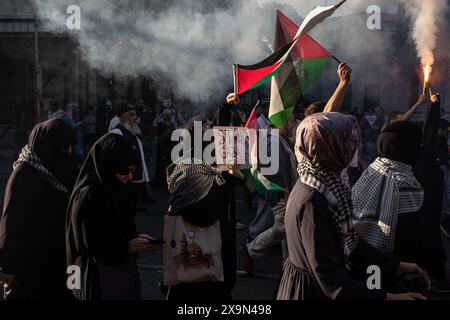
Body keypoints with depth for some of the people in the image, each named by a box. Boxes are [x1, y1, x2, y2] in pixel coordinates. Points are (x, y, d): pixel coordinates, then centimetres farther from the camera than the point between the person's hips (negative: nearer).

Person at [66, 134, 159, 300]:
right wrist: (128, 247, -18)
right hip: (98, 279, -8)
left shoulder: (114, 190, 5)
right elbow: (87, 245, -18)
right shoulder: (87, 196, -19)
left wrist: (135, 238, -2)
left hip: (121, 273, 8)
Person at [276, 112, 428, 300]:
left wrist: (396, 266, 2)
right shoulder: (312, 202, -29)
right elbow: (331, 281, -28)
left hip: (312, 282, 9)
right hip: (312, 290, -9)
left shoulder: (321, 186, 0)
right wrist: (388, 297, -28)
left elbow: (346, 242, 4)